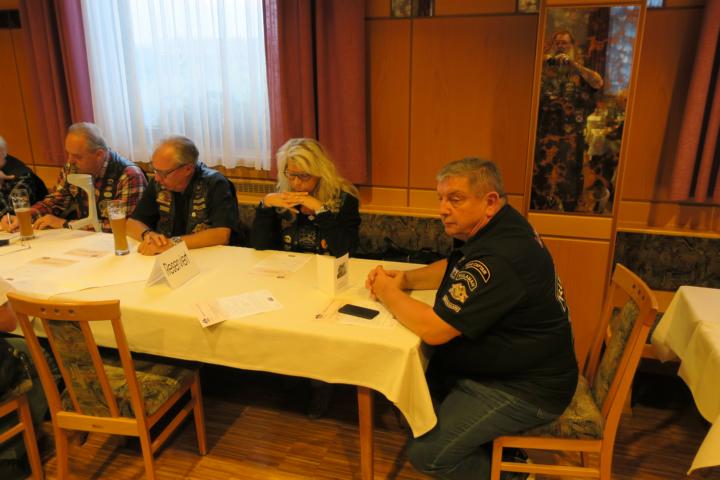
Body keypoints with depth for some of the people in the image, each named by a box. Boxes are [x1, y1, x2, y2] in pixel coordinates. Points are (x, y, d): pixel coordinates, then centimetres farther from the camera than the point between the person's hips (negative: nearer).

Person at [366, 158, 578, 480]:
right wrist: (404, 279, 0)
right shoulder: (489, 230, 1)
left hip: (524, 390, -10)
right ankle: (491, 443, 19)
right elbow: (452, 268, 18)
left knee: (425, 453, -13)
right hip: (502, 362, 10)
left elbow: (433, 329, -29)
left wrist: (389, 294, -12)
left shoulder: (499, 259, -31)